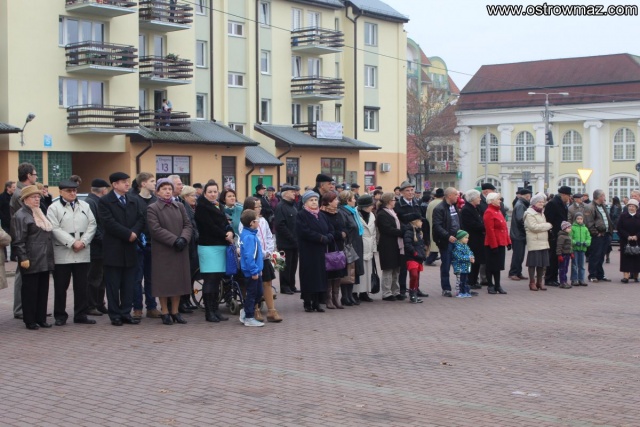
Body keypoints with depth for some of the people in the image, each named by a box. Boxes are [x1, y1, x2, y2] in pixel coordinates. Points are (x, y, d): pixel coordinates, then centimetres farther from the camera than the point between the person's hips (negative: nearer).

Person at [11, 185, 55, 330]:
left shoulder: (40, 214, 20)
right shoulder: (20, 216, -7)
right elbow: (18, 240, -13)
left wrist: (50, 258, 19)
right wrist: (23, 258, -19)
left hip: (44, 261, 8)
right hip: (31, 262, -8)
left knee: (43, 291, 10)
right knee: (30, 291, -1)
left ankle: (41, 319, 17)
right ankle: (30, 321, 5)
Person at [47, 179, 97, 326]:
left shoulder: (84, 206, 13)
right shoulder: (54, 208, 0)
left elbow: (92, 225, 6)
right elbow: (55, 229, -10)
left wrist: (83, 242, -9)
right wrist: (72, 243, -15)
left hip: (83, 253, 3)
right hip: (62, 253, -3)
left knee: (81, 286, 7)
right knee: (61, 286, 2)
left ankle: (81, 314, 14)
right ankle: (60, 316, 11)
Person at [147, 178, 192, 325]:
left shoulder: (180, 206, 12)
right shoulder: (152, 208, -3)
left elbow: (188, 224, 7)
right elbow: (155, 229, -13)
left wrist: (184, 238, -13)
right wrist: (174, 240, -19)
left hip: (180, 250, 4)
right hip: (162, 251, -4)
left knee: (179, 280, 5)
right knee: (164, 281, 0)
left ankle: (175, 311, 13)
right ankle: (165, 312, 7)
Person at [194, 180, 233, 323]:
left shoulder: (218, 206, 19)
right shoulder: (201, 207, -6)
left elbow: (225, 223, 14)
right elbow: (210, 227, -13)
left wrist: (230, 232, -7)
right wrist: (225, 236, -9)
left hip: (221, 246, 8)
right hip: (208, 246, -7)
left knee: (217, 279, 9)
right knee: (210, 279, -7)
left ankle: (215, 310, 14)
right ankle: (209, 312, -2)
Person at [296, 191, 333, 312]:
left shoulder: (321, 215, 16)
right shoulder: (301, 215, -4)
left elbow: (330, 230, 10)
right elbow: (305, 232, -17)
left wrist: (326, 238, -11)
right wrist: (321, 237, -16)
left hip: (321, 251, 6)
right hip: (308, 251, -6)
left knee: (320, 275, 3)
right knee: (309, 275, -4)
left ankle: (316, 302, 8)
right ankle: (308, 303, 2)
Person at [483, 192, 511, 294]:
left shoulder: (498, 211, 15)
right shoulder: (489, 212, -14)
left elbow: (504, 227, 17)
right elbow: (490, 230, -19)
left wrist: (508, 241, 13)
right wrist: (494, 245, -21)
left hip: (501, 243, 9)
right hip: (492, 244, -9)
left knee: (498, 266, 12)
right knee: (491, 266, 1)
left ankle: (497, 285, 17)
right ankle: (490, 286, 9)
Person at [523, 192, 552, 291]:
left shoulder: (542, 213, 20)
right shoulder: (530, 213, -8)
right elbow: (534, 227, -18)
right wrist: (548, 225, -11)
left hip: (543, 242, 8)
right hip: (534, 243, -8)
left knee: (542, 263, 7)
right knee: (533, 262, -4)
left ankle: (539, 282, 16)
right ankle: (532, 282, 3)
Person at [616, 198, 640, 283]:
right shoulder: (623, 216, 2)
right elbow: (619, 228, -2)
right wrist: (628, 236, -13)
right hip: (625, 241, -1)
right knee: (626, 258, -5)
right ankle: (626, 276, -8)